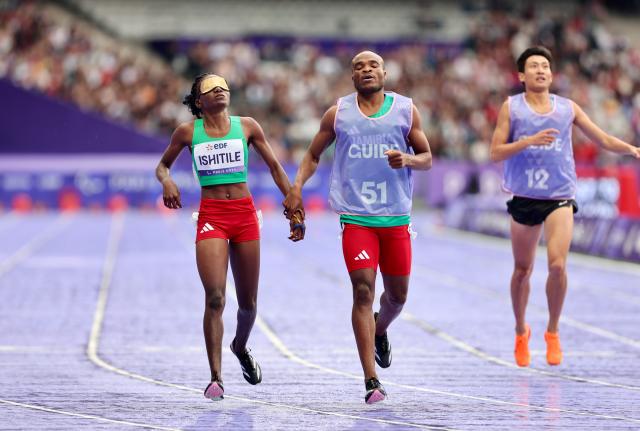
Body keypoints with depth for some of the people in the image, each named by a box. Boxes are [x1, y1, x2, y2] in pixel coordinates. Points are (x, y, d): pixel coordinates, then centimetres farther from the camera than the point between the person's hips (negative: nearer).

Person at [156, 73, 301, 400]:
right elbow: (162, 165, 16)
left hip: (245, 213, 2)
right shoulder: (188, 132, 4)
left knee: (248, 302, 10)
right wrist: (166, 181, -7)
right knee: (214, 297, -16)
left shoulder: (247, 126, 6)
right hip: (211, 216, -2)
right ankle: (216, 378, -14)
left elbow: (274, 166, 13)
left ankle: (240, 347, 43)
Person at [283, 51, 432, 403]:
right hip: (355, 217, -2)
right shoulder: (338, 114, 4)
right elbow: (313, 154, 14)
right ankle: (371, 381, -15)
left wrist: (407, 159, -13)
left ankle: (380, 332, 49)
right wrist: (296, 186, -3)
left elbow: (426, 157, 10)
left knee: (397, 294, 12)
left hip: (396, 217, 2)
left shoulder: (406, 110, 5)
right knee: (363, 291, -14)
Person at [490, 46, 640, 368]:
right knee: (522, 270, 10)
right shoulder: (511, 108, 1)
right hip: (523, 198, 0)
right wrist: (530, 141, -19)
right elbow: (496, 152, -5)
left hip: (560, 198, 0)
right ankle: (521, 331, 33)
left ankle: (552, 332, 1)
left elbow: (604, 140, 10)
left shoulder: (567, 108, 6)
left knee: (557, 265, -18)